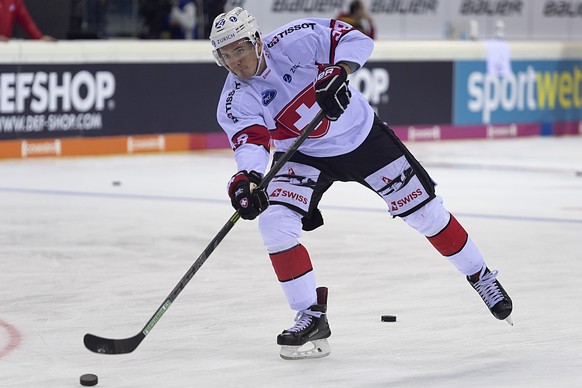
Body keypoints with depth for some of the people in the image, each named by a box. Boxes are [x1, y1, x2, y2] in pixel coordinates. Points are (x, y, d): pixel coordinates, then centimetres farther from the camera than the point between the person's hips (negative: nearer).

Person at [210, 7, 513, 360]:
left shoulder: (294, 40, -23)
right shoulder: (235, 100, -16)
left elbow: (356, 40, -19)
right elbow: (250, 142, -28)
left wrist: (338, 72, -38)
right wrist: (245, 179, -49)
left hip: (361, 134, -2)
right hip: (304, 156, 2)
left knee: (424, 210, 3)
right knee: (275, 224, -21)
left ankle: (480, 276, 26)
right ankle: (312, 317, -8)